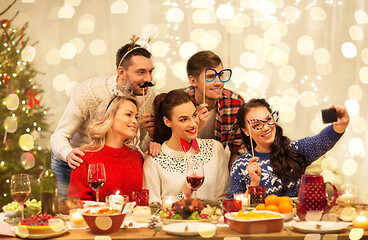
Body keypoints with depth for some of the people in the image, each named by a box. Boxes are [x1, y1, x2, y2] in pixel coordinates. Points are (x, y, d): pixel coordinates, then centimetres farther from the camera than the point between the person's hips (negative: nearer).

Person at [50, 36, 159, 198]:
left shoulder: (148, 97, -14)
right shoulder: (87, 92, -27)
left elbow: (141, 148, -2)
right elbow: (59, 136, -21)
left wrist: (151, 138, -26)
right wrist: (69, 154, -44)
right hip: (73, 165, -3)